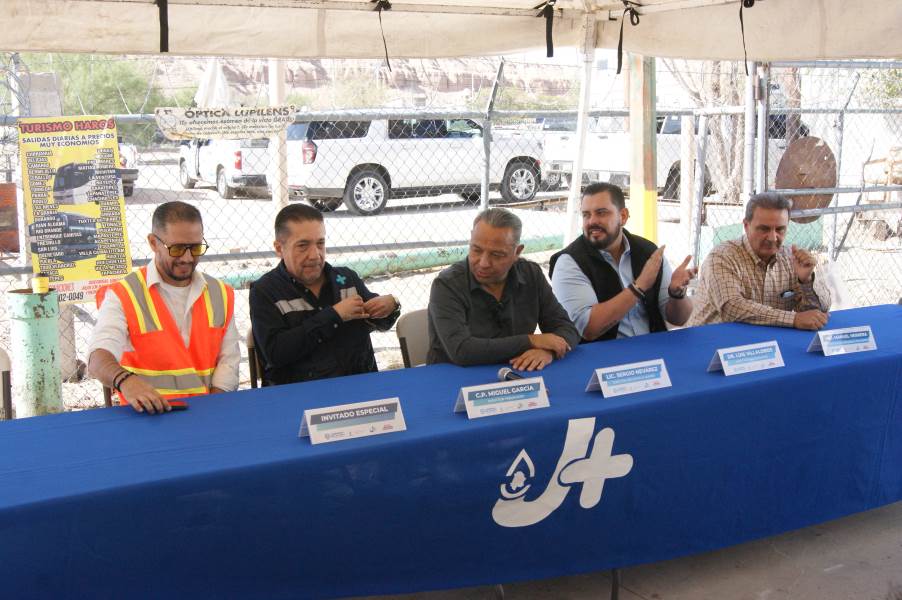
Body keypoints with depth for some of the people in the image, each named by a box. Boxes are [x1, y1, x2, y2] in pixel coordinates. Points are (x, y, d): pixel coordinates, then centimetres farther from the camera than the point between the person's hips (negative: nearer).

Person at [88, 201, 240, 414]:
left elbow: (228, 360, 11)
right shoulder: (122, 296, -1)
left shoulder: (221, 295, 14)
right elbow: (99, 358, -14)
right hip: (148, 415, -2)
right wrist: (125, 380, -36)